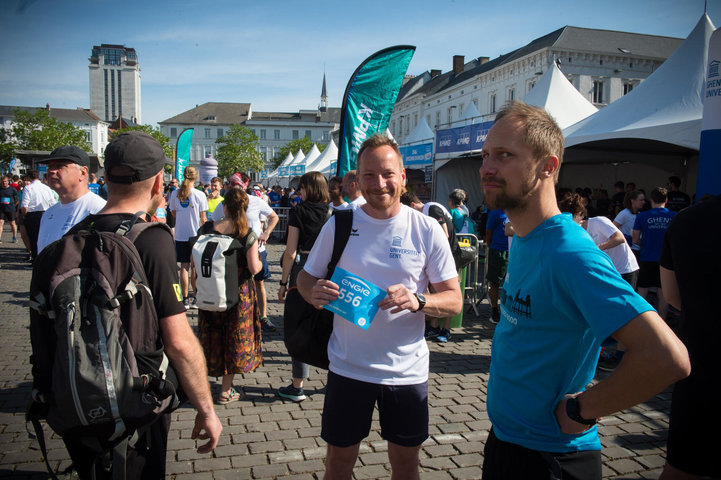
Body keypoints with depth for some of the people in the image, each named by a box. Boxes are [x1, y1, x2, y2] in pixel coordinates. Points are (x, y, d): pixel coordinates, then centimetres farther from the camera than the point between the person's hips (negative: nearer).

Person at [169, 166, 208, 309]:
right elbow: (202, 219, -6)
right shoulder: (199, 194, -9)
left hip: (180, 235, 3)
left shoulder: (175, 193, 0)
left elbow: (174, 214, 9)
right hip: (196, 234, -2)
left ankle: (185, 300, 10)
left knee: (184, 267, 7)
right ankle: (196, 300, 10)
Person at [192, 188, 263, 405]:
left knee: (212, 337, 18)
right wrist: (260, 263, 6)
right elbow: (254, 268, -17)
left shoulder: (206, 229, -5)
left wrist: (196, 289, 8)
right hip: (239, 293, -2)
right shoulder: (248, 235, -12)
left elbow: (195, 263, -3)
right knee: (236, 338, 11)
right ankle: (226, 391, 18)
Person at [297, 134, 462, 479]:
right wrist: (314, 292, -18)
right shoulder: (339, 225, -3)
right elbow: (306, 277, 6)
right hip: (349, 367, 1)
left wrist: (418, 301, -26)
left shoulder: (427, 230, -6)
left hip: (407, 370, 0)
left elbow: (454, 300, -5)